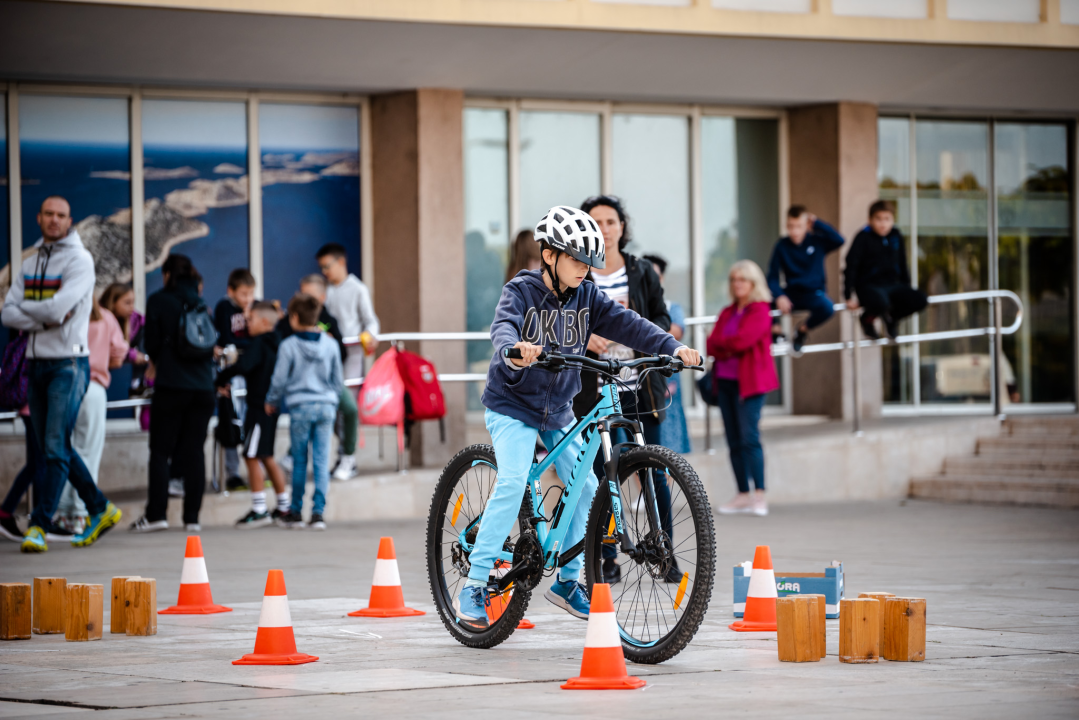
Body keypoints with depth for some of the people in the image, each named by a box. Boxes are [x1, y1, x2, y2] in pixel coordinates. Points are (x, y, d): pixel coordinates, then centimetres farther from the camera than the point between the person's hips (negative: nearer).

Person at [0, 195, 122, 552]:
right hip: (37, 362, 7)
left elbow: (57, 308, -20)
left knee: (56, 447, -11)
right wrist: (45, 318, -14)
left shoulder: (79, 260, -7)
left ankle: (39, 525, -11)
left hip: (69, 364, -7)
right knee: (51, 447, 12)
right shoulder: (30, 263, 12)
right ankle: (100, 509, 24)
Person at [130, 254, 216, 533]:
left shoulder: (158, 301, -1)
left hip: (171, 386, -4)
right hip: (203, 387, 4)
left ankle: (156, 514, -5)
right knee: (194, 451, 5)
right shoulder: (202, 304, 9)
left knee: (160, 451, 1)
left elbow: (152, 344, 1)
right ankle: (192, 517, 2)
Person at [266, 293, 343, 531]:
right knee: (322, 460, 1)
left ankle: (295, 511, 15)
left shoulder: (288, 346, -8)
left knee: (299, 462, 7)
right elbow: (338, 379, 10)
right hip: (326, 405, 2)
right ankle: (318, 512, -5)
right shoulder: (330, 344, 3)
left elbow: (280, 379, -2)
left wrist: (271, 402, 15)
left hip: (300, 407, -2)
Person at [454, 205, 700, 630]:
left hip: (557, 410, 6)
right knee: (513, 484, -23)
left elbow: (625, 324, -10)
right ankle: (473, 589, -19)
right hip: (512, 406, -6)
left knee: (585, 488, -2)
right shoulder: (522, 291, -15)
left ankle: (566, 581, 17)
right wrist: (514, 351, -57)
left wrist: (671, 347, -26)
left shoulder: (586, 297, -1)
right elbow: (503, 325, -34)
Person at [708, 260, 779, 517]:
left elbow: (742, 340, -16)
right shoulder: (727, 313, 18)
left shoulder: (760, 311, -4)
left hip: (749, 381, -7)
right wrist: (729, 349, -11)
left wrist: (720, 344, 0)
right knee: (734, 442, 5)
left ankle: (759, 495, -13)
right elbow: (712, 345, 7)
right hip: (726, 379, 7)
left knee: (749, 438, -14)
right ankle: (743, 495, 9)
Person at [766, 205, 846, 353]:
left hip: (814, 293, 0)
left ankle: (803, 329, 0)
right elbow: (773, 277, -5)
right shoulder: (782, 246, -3)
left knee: (827, 308, -35)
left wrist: (817, 223, -16)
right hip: (792, 293, 0)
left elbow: (839, 240, -19)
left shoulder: (816, 241, -2)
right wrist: (779, 296, -24)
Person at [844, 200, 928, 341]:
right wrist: (849, 296, -15)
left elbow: (902, 266, 18)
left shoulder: (896, 238, 6)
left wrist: (906, 290, 19)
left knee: (920, 300, -18)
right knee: (881, 303, -39)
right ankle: (868, 318, 0)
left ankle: (892, 317, 13)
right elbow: (851, 267, -10)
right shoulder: (863, 238, -9)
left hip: (892, 285, 6)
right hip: (868, 286, -5)